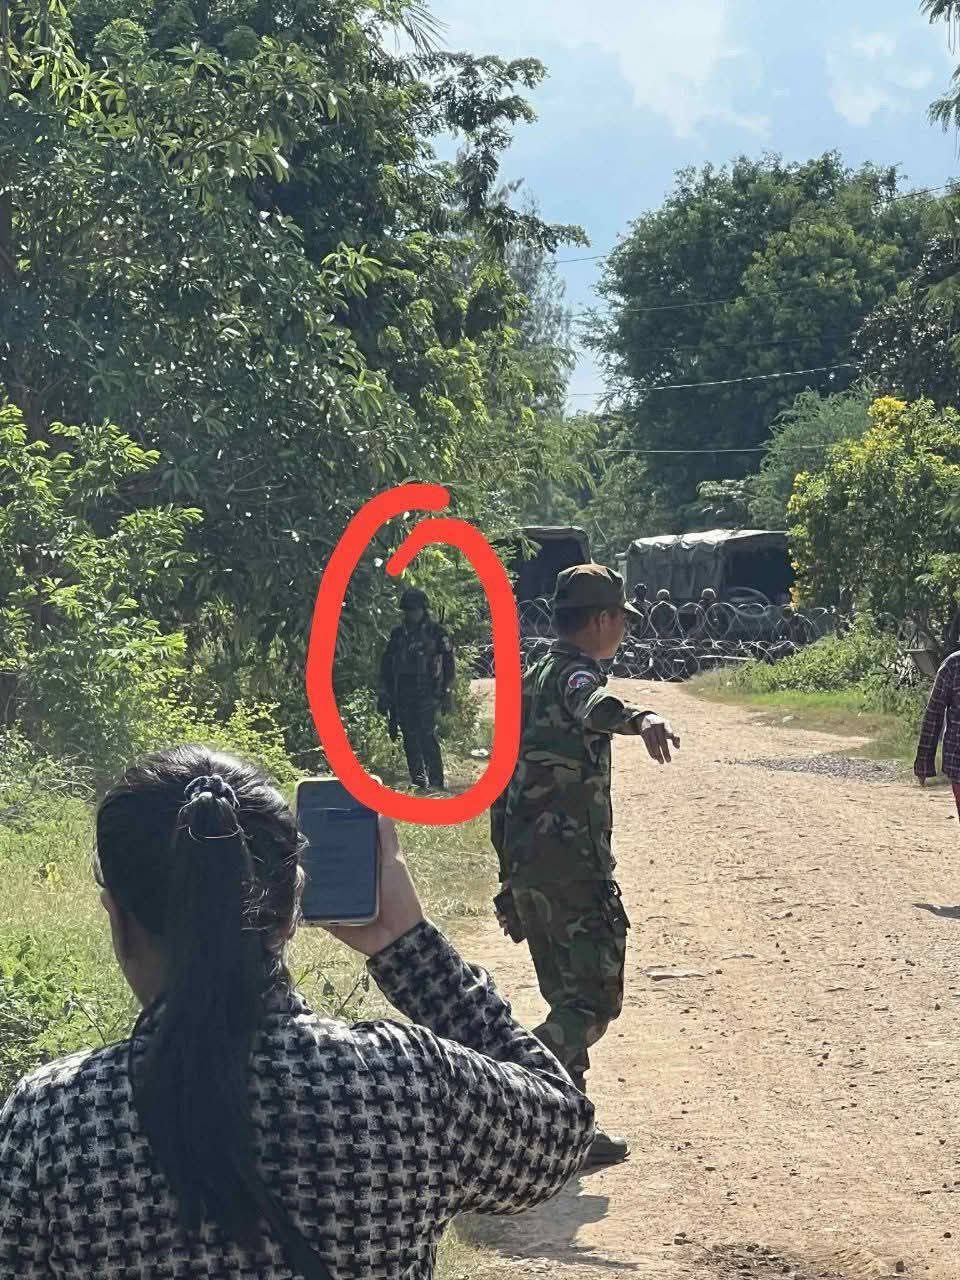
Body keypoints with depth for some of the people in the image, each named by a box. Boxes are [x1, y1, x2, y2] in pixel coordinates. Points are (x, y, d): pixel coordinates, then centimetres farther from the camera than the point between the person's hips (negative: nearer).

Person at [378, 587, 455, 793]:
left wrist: (447, 693, -6)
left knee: (427, 737, -13)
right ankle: (417, 782, 12)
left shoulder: (436, 633, 1)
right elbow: (386, 665, 18)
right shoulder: (397, 634, 13)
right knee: (410, 740, 5)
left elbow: (449, 663, 1)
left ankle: (436, 782, -10)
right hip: (402, 696, 5)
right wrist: (384, 694, 13)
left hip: (426, 695, -5)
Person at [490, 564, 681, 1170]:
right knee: (595, 1001, -6)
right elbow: (592, 705, -39)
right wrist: (639, 720, -61)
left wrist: (510, 870, 26)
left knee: (568, 999, 16)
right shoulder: (574, 674, -11)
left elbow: (503, 781, 22)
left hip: (525, 868, 10)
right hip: (573, 867, -10)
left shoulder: (530, 680, 17)